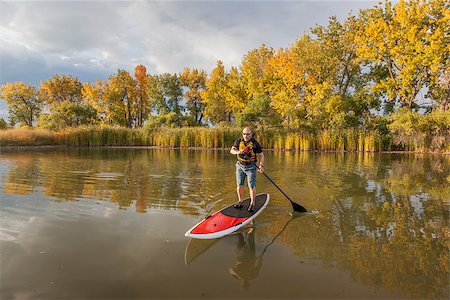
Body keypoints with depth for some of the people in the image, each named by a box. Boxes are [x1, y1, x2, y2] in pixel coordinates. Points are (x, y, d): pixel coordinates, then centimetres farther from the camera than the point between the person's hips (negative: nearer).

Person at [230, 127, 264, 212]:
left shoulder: (255, 143, -6)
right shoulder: (238, 141, 0)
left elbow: (261, 155, -4)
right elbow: (232, 150, -9)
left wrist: (261, 165, -18)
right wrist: (238, 152, -31)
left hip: (251, 167, -3)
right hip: (240, 166, 3)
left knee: (251, 186, -6)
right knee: (239, 185, 7)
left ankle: (252, 204, 5)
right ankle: (240, 202, 21)